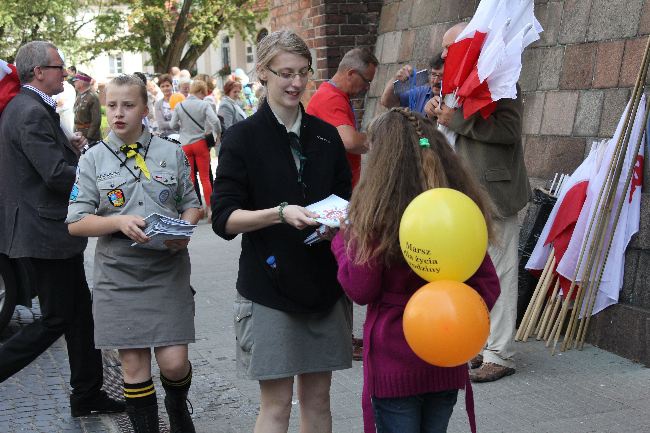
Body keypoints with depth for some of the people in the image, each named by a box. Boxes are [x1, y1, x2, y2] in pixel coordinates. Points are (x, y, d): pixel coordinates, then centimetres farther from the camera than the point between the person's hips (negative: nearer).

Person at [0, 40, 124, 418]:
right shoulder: (32, 113, -19)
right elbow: (57, 175, -24)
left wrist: (71, 148, 2)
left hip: (47, 228, 11)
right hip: (46, 233, -11)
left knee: (80, 312, 15)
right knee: (56, 320, 0)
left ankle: (88, 393, 24)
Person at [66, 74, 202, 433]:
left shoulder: (172, 153, 4)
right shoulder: (93, 159, 2)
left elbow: (191, 204, 12)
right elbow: (76, 223, -1)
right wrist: (120, 221, -18)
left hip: (168, 271, 0)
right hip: (118, 274, 0)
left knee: (173, 361, -2)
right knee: (133, 364, 5)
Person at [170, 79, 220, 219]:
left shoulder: (179, 106, 0)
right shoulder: (204, 105, -7)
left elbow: (173, 125, 2)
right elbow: (215, 121, -17)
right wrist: (218, 134, 0)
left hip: (185, 145, 2)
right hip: (200, 143, -2)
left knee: (190, 179, 9)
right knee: (205, 177, 4)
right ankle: (209, 209, 3)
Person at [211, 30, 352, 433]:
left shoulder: (326, 135, 8)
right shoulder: (243, 137, -5)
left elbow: (346, 200, 15)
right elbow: (224, 218, -9)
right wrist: (281, 213, -25)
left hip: (325, 283, 4)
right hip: (269, 285, -4)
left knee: (317, 398, 12)